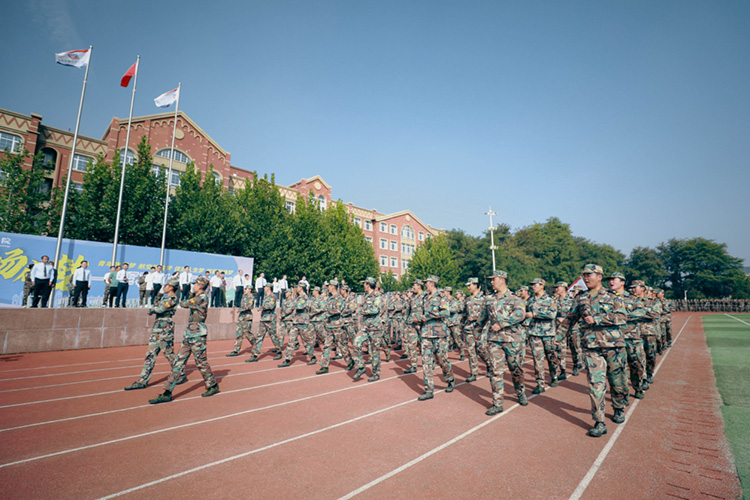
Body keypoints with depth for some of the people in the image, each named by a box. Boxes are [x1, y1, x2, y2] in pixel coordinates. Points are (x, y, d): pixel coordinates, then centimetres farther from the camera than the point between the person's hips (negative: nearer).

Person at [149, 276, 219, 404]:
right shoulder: (197, 297, 15)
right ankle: (167, 393, 9)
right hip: (189, 333, 9)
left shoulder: (202, 298, -13)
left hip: (197, 333, -9)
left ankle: (213, 386, 20)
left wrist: (183, 302, 8)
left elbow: (184, 304, -13)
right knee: (179, 361, 6)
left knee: (201, 362, 2)